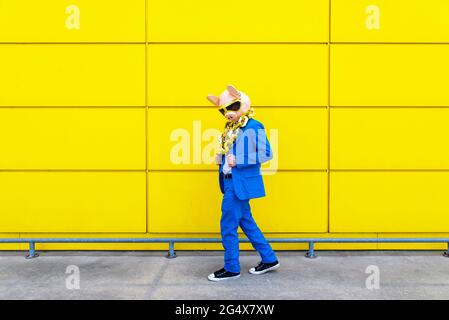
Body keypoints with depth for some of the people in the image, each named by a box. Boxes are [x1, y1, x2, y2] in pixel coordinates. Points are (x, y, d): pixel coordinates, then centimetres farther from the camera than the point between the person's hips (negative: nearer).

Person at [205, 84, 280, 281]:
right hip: (230, 182, 9)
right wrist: (221, 160, 6)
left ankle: (231, 268, 15)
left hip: (241, 183, -9)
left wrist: (239, 161, -19)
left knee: (228, 225, -2)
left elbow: (266, 154, -14)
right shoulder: (229, 128, 12)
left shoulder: (254, 127, -11)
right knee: (246, 222, 16)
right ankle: (269, 259, 29)